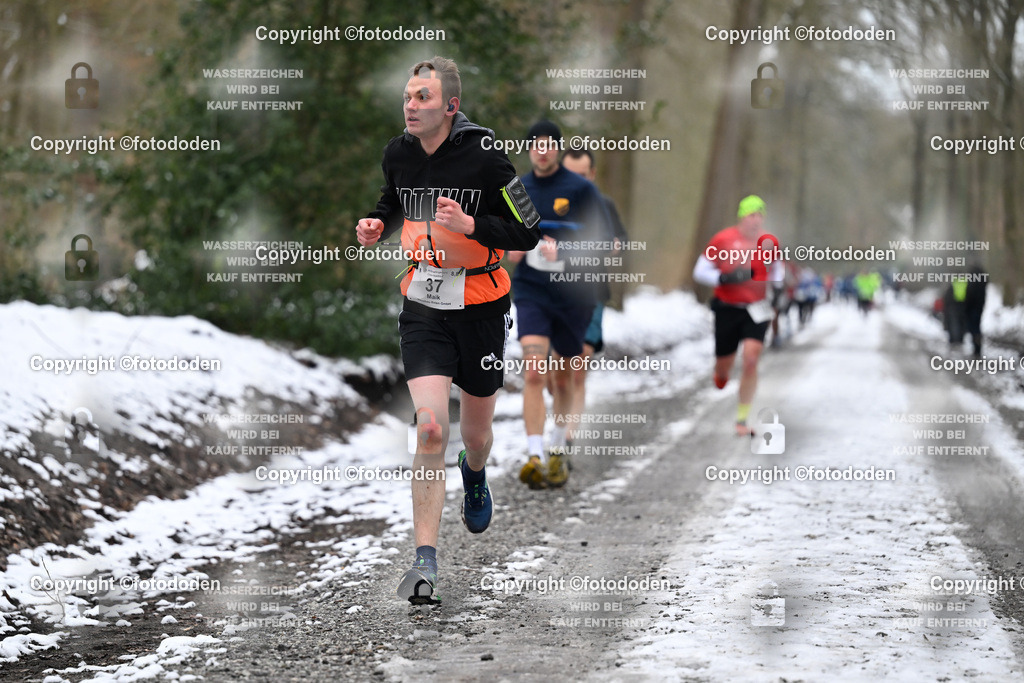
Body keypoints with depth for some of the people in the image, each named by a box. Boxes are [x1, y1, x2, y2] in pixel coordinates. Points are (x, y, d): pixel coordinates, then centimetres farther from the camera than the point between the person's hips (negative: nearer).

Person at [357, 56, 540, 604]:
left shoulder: (483, 156, -15)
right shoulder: (397, 153, -1)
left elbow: (528, 233, -12)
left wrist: (469, 224, -25)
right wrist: (377, 226, 1)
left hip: (481, 308, -2)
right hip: (423, 307, 2)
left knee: (476, 436, 14)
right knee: (430, 429, -16)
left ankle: (474, 475, 54)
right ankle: (426, 560, -13)